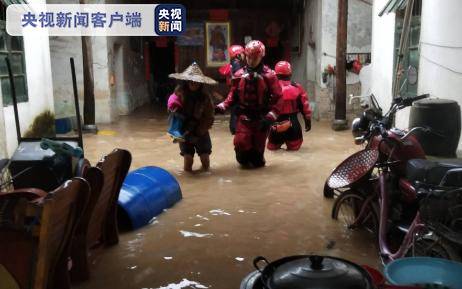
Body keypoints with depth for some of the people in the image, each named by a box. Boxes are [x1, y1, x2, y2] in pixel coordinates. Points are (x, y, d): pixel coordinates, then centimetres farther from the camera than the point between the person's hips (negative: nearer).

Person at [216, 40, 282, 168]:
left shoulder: (269, 75, -8)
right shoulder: (239, 74, 1)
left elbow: (278, 97, -9)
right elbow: (233, 95, 9)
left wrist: (270, 116, -18)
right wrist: (222, 106, -6)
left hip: (262, 117, -1)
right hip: (244, 116, 2)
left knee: (258, 146, 5)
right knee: (241, 142, -12)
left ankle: (256, 161, 33)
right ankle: (245, 160, 17)